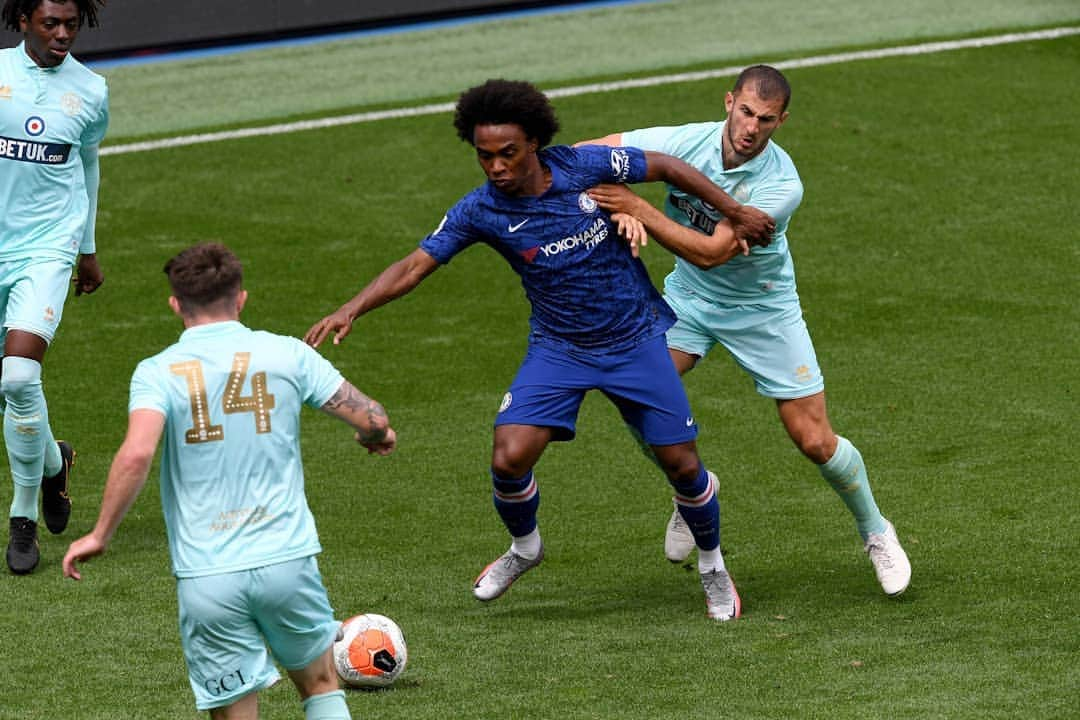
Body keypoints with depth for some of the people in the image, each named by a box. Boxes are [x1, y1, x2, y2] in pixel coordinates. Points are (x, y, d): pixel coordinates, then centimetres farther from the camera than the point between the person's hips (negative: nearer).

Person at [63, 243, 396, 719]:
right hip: (287, 557, 2)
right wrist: (376, 435, 27)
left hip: (206, 578, -2)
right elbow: (372, 419, 4)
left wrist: (100, 535, -8)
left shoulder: (157, 372, -3)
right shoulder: (286, 353, 2)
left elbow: (136, 455, -19)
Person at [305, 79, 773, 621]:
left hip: (636, 339, 0)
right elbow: (415, 265, -16)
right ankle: (523, 548, 17)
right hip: (558, 348, 0)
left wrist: (736, 213, 3)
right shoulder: (480, 211, -15)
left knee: (681, 465, 0)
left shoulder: (586, 167, -17)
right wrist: (352, 309, -31)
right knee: (509, 458, -16)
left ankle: (712, 566, 29)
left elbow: (667, 168, -3)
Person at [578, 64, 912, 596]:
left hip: (762, 308, -3)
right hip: (688, 297, 3)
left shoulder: (782, 184, -29)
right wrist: (613, 207, -35)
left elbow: (710, 252, -34)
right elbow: (584, 154, -15)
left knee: (815, 441, -4)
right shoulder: (684, 142, -21)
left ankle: (875, 532, 24)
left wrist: (638, 209, -41)